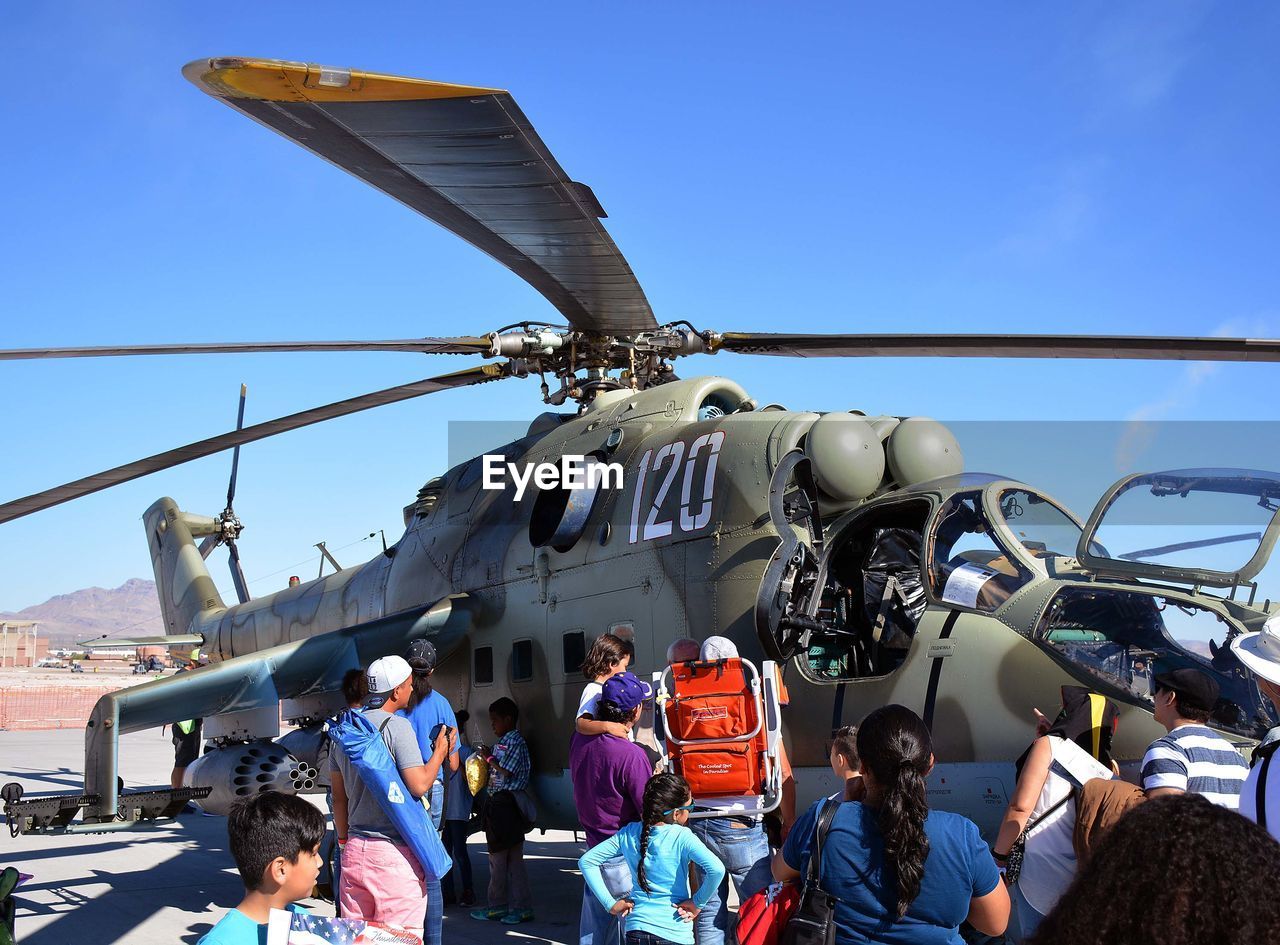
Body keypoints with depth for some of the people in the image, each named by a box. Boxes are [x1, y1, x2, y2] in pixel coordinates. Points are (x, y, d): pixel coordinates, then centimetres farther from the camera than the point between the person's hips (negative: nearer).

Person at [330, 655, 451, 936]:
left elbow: (339, 797, 16)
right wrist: (439, 752, 0)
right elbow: (419, 785, -16)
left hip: (355, 850, 7)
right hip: (395, 852, -7)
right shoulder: (397, 726, -11)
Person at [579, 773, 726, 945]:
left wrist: (611, 903, 5)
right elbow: (716, 869, -25)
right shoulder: (682, 836, -11)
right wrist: (698, 903, -10)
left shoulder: (629, 833, 2)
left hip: (636, 930, 4)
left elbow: (586, 861, 5)